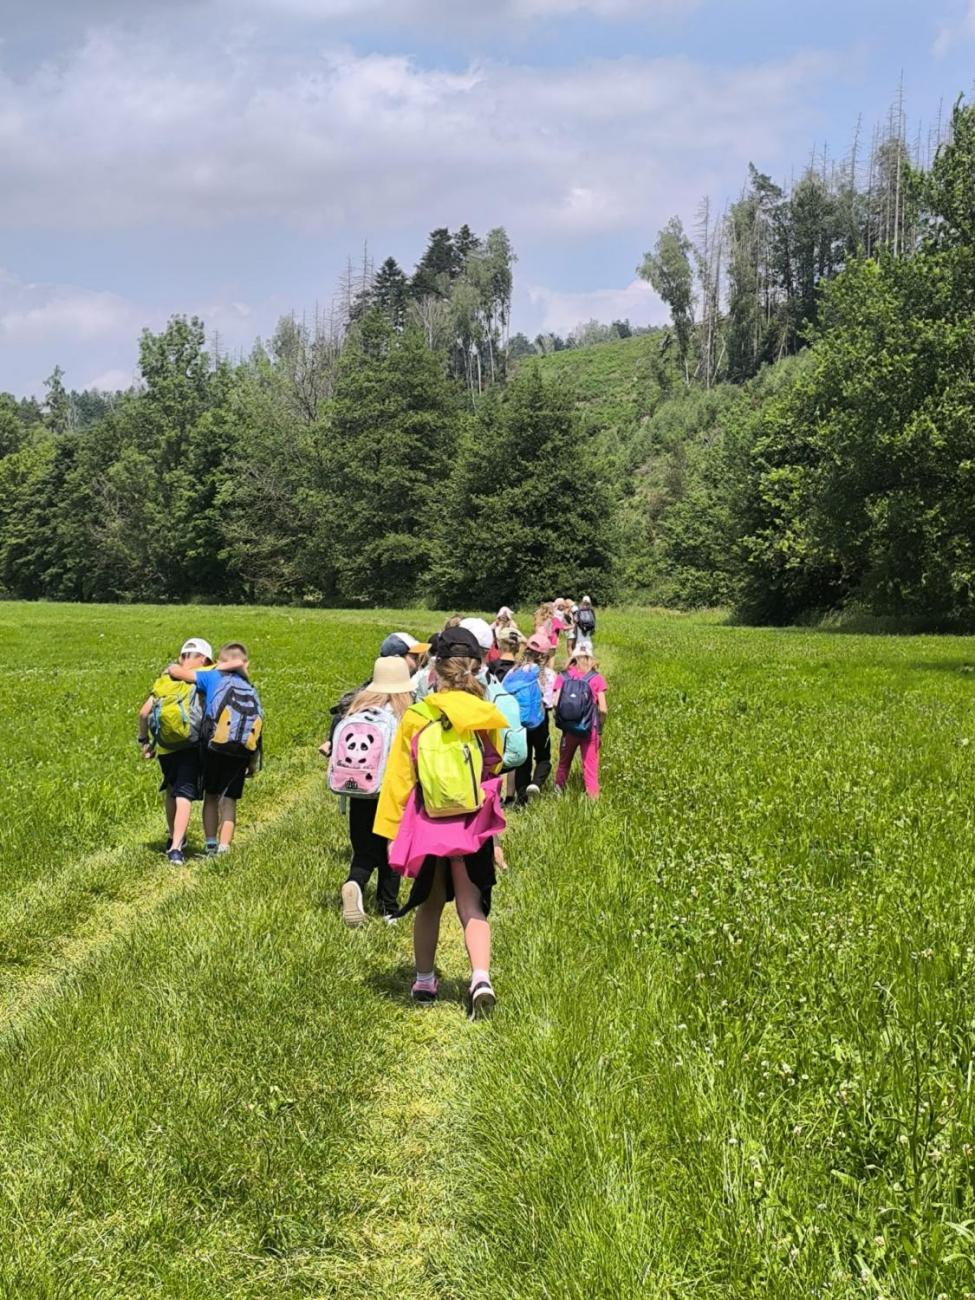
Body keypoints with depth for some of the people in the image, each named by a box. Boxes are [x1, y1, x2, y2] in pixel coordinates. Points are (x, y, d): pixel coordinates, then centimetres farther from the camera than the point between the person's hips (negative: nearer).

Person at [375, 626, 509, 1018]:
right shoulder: (487, 717, -3)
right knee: (472, 907, 3)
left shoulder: (415, 718, -8)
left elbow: (399, 779, -4)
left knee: (429, 906, 17)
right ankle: (481, 978, -18)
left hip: (426, 824, 0)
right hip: (473, 825, 0)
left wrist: (392, 829, 3)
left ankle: (424, 981, 29)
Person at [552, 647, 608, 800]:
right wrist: (600, 730, 4)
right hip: (589, 729, -2)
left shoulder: (563, 677, 3)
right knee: (590, 766, 5)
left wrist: (562, 720, 7)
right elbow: (602, 709, -7)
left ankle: (558, 791, 20)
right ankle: (593, 797, 4)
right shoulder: (597, 678, -1)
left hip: (568, 728, 2)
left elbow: (556, 703, -8)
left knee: (564, 763, 20)